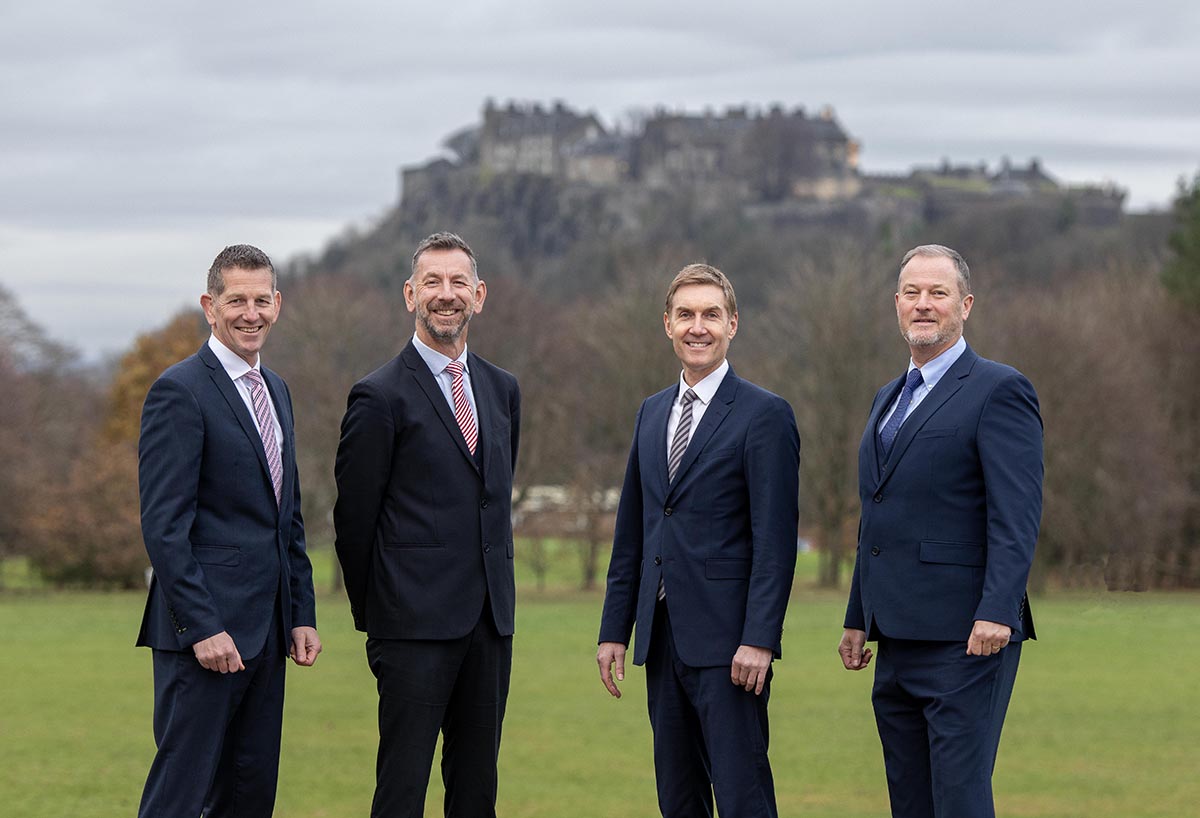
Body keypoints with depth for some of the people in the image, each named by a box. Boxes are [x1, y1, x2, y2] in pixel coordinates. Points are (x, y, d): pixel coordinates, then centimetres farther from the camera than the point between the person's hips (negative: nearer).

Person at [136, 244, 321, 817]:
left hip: (267, 631, 8)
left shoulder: (275, 390, 17)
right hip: (208, 628, -8)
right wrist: (202, 628, -19)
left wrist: (302, 614, 14)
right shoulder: (179, 392, -10)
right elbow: (163, 525, -15)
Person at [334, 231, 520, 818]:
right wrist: (373, 616, 4)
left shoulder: (502, 390, 14)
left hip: (490, 618, 6)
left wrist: (495, 588, 16)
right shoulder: (380, 397, -6)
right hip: (417, 625, -6)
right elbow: (354, 519, -2)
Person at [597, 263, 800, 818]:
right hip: (662, 637, 7)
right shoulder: (652, 414, 16)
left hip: (727, 639, -7)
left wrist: (759, 640, -18)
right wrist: (615, 630, 12)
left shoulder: (764, 414, -6)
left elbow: (775, 539, -11)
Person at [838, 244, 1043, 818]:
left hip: (965, 638, -9)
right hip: (899, 640, 9)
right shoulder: (890, 399, 21)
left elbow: (1017, 516, -14)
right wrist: (858, 618, 22)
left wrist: (997, 612, -24)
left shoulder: (998, 391, -6)